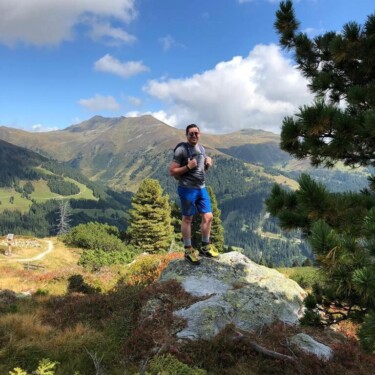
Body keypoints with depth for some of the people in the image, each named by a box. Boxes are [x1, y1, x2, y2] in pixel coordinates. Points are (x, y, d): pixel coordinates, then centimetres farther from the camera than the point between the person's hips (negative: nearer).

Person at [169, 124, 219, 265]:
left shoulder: (201, 148, 12)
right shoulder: (181, 149, -11)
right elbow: (172, 171, -13)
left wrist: (208, 163, 3)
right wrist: (188, 167, -22)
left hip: (201, 188, 7)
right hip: (187, 189, -7)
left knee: (208, 216, 7)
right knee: (187, 219, 3)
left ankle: (205, 247, 23)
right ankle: (188, 250, 15)